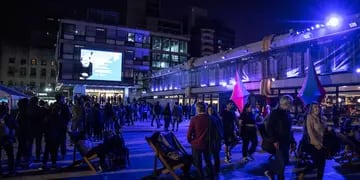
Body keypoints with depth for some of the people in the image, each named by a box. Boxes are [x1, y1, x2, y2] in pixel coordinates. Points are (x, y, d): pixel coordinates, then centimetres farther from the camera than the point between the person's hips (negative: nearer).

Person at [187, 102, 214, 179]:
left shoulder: (194, 119, -18)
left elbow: (189, 133, -17)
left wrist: (190, 141, 2)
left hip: (196, 144, -3)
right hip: (207, 144, 3)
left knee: (198, 163, 14)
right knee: (208, 161, 22)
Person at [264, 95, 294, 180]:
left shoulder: (286, 114, 12)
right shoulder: (275, 113, -11)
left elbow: (288, 129, 16)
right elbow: (269, 128, -15)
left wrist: (292, 141, 12)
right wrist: (274, 140, -20)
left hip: (286, 142, 8)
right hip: (278, 142, -8)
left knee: (285, 161, 12)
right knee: (281, 162, -3)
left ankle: (270, 172, 29)